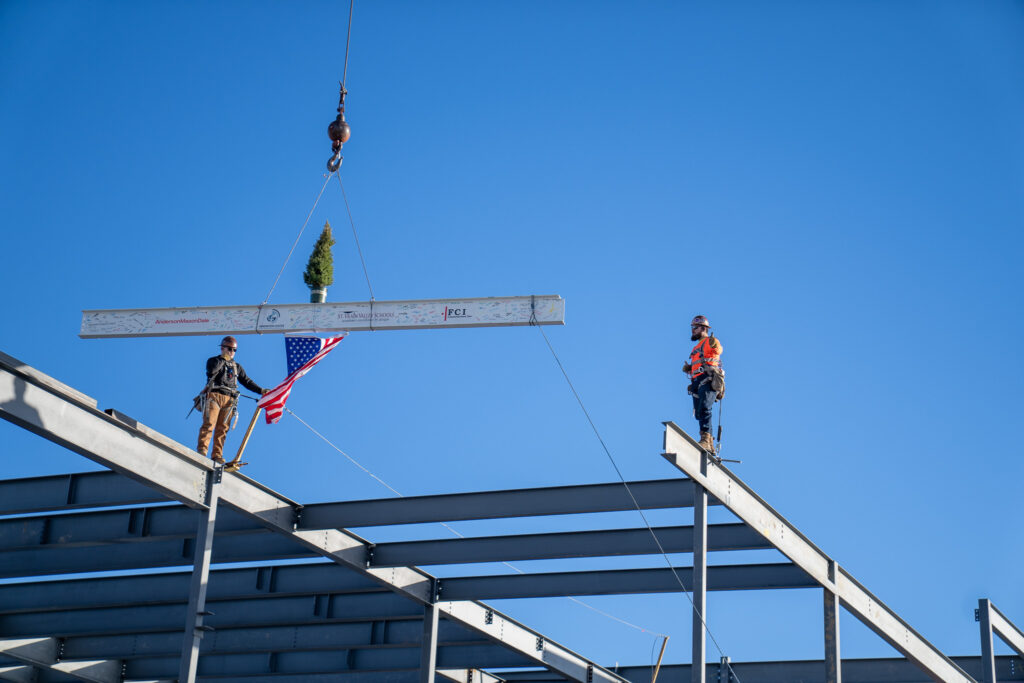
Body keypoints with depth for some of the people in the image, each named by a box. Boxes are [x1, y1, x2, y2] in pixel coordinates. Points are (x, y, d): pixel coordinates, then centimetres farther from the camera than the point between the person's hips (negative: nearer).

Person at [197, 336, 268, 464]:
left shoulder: (237, 367, 25)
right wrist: (224, 359, -3)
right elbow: (211, 371, -11)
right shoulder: (214, 361, 12)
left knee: (222, 428, -4)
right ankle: (202, 450, -18)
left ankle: (217, 455, -7)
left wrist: (261, 390, 14)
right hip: (214, 396, -4)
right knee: (209, 423, -16)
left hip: (229, 400, 4)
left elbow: (247, 381, 25)